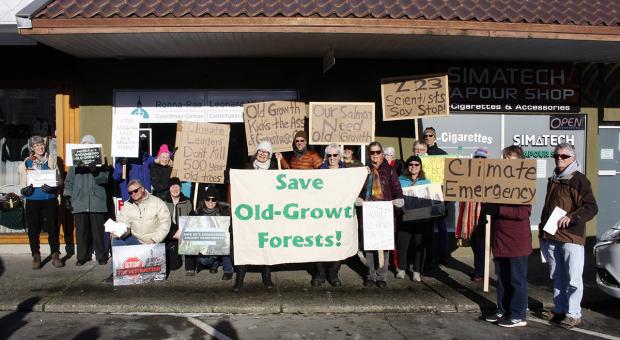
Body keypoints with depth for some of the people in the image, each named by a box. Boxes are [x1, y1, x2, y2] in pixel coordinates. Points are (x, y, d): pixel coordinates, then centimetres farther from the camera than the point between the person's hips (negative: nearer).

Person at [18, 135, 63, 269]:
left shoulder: (51, 161, 6)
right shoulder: (26, 163, 8)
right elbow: (23, 184, 7)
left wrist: (51, 188, -16)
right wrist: (25, 190, -15)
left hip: (49, 199, -1)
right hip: (32, 200, 1)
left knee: (53, 228, -1)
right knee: (33, 229, 3)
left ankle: (55, 256, 9)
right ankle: (36, 257, 15)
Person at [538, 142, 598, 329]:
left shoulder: (579, 180, -7)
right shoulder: (553, 180, 17)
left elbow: (592, 207, -14)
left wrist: (571, 217, -25)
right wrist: (542, 227, 22)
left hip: (571, 237, -7)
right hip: (550, 237, 7)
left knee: (573, 278, -2)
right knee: (557, 277, 14)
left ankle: (573, 314, 6)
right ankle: (559, 310, 24)